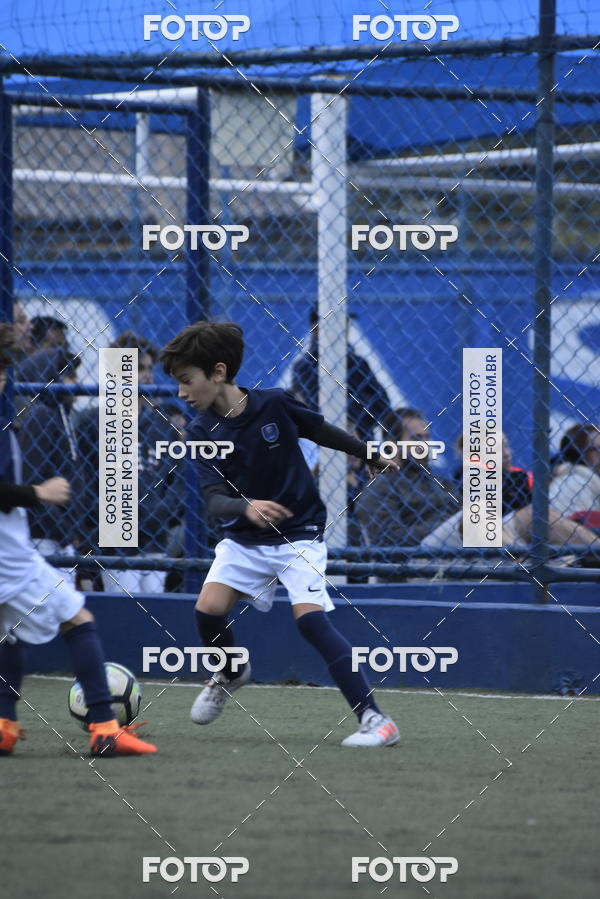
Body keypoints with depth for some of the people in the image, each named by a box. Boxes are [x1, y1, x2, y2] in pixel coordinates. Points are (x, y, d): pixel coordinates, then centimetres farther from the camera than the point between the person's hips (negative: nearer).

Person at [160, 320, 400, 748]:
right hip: (245, 538, 4)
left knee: (310, 616, -22)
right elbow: (215, 500, -19)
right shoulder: (202, 432, -9)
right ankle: (231, 674, 21)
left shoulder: (275, 404, -15)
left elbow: (321, 431, 4)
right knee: (209, 608, -15)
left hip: (299, 532, -4)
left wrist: (371, 456, 18)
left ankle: (375, 719, -23)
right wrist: (245, 508, -41)